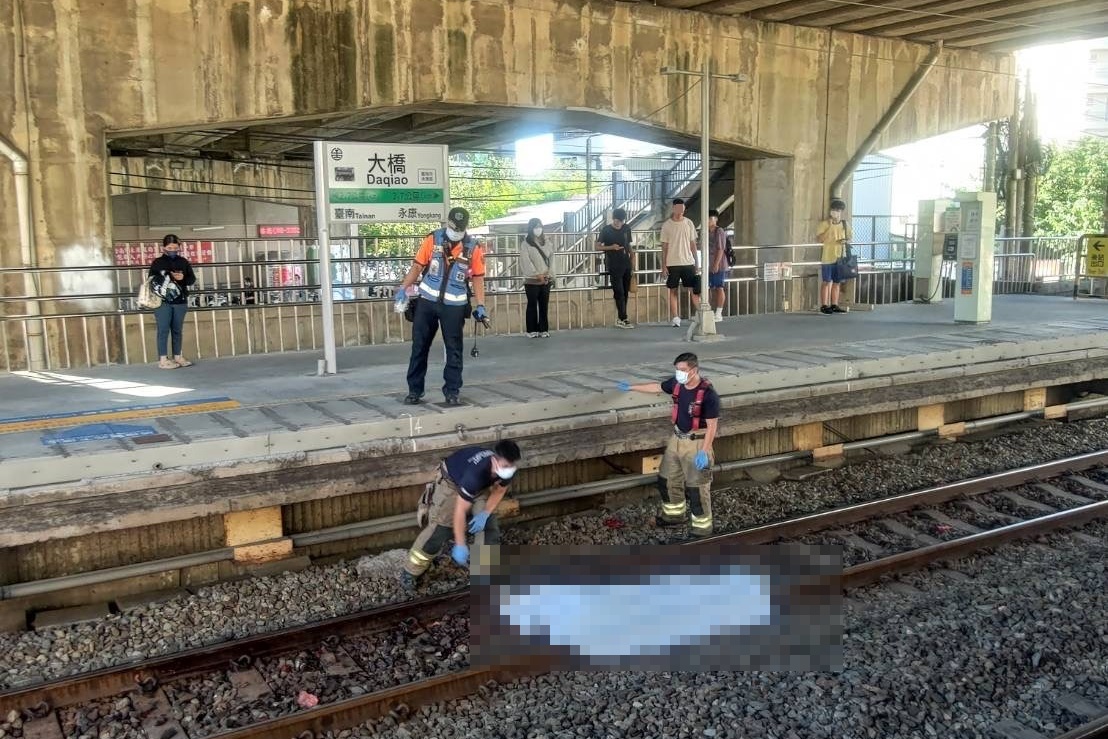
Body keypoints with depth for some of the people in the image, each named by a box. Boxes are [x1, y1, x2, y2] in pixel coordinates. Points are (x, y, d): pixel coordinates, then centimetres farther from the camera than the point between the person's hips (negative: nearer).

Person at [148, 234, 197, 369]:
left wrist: (183, 278, -10)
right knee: (164, 330, -3)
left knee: (177, 330, 10)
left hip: (180, 301, 3)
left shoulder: (183, 262, 9)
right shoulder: (158, 262, 1)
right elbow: (150, 280, 0)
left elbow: (192, 280, 11)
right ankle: (163, 359, 0)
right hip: (162, 302, -3)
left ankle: (178, 357, 18)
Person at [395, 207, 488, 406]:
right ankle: (414, 391, 18)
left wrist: (480, 306, -3)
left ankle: (452, 392, 14)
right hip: (427, 301, 1)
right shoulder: (433, 239, -2)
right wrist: (403, 288, -2)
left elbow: (478, 278, 3)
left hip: (454, 306, -1)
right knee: (419, 347, 7)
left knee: (454, 350, 4)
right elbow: (417, 266, 4)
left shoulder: (473, 248, -3)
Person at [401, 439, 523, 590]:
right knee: (440, 527, -10)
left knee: (489, 522, -3)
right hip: (451, 481, -6)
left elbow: (499, 491, -5)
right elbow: (460, 511, -37)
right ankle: (411, 572, 3)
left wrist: (485, 513, -19)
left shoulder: (507, 469, -28)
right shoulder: (476, 474, -46)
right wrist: (460, 545, -32)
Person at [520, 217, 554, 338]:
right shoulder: (525, 244, -3)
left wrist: (549, 273, -6)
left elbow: (551, 258, 7)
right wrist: (538, 275, -15)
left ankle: (543, 329, 11)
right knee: (532, 306, 1)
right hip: (532, 281, -4)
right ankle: (532, 330, 6)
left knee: (544, 306, 6)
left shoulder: (546, 242, 12)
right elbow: (526, 262, -11)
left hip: (546, 280, 4)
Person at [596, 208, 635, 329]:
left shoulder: (627, 229, 9)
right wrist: (611, 247, -17)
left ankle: (620, 319, 13)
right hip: (614, 266, -5)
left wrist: (632, 264, 13)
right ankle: (623, 319, -5)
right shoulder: (606, 230, -4)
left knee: (625, 292, 6)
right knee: (619, 292, -8)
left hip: (626, 265, 5)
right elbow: (598, 247, -2)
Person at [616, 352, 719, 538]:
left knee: (697, 487, -2)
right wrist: (632, 387, 25)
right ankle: (674, 514, 40)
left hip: (696, 443, -8)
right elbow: (657, 387, 16)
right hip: (677, 439, 8)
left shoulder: (708, 394, -24)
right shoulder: (677, 384, -4)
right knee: (667, 480, 19)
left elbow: (712, 425, -21)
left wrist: (704, 451, -25)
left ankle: (702, 528, 12)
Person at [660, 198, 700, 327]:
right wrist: (663, 266, -5)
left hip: (688, 262, 2)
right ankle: (676, 318, 6)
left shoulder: (689, 223, 5)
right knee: (673, 291, 2)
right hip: (672, 263, -2)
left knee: (695, 290, 1)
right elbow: (664, 247, -1)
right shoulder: (667, 225, -2)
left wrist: (696, 263, 4)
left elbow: (693, 244, 8)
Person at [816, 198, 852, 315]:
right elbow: (818, 239, -11)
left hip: (840, 257, 5)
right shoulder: (824, 223, -4)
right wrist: (829, 228, -18)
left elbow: (849, 238, 20)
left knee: (837, 282, 9)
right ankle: (824, 306, 3)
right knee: (826, 282, -2)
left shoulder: (845, 224, 10)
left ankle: (834, 305, 16)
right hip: (827, 258, -5)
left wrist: (845, 241, -3)